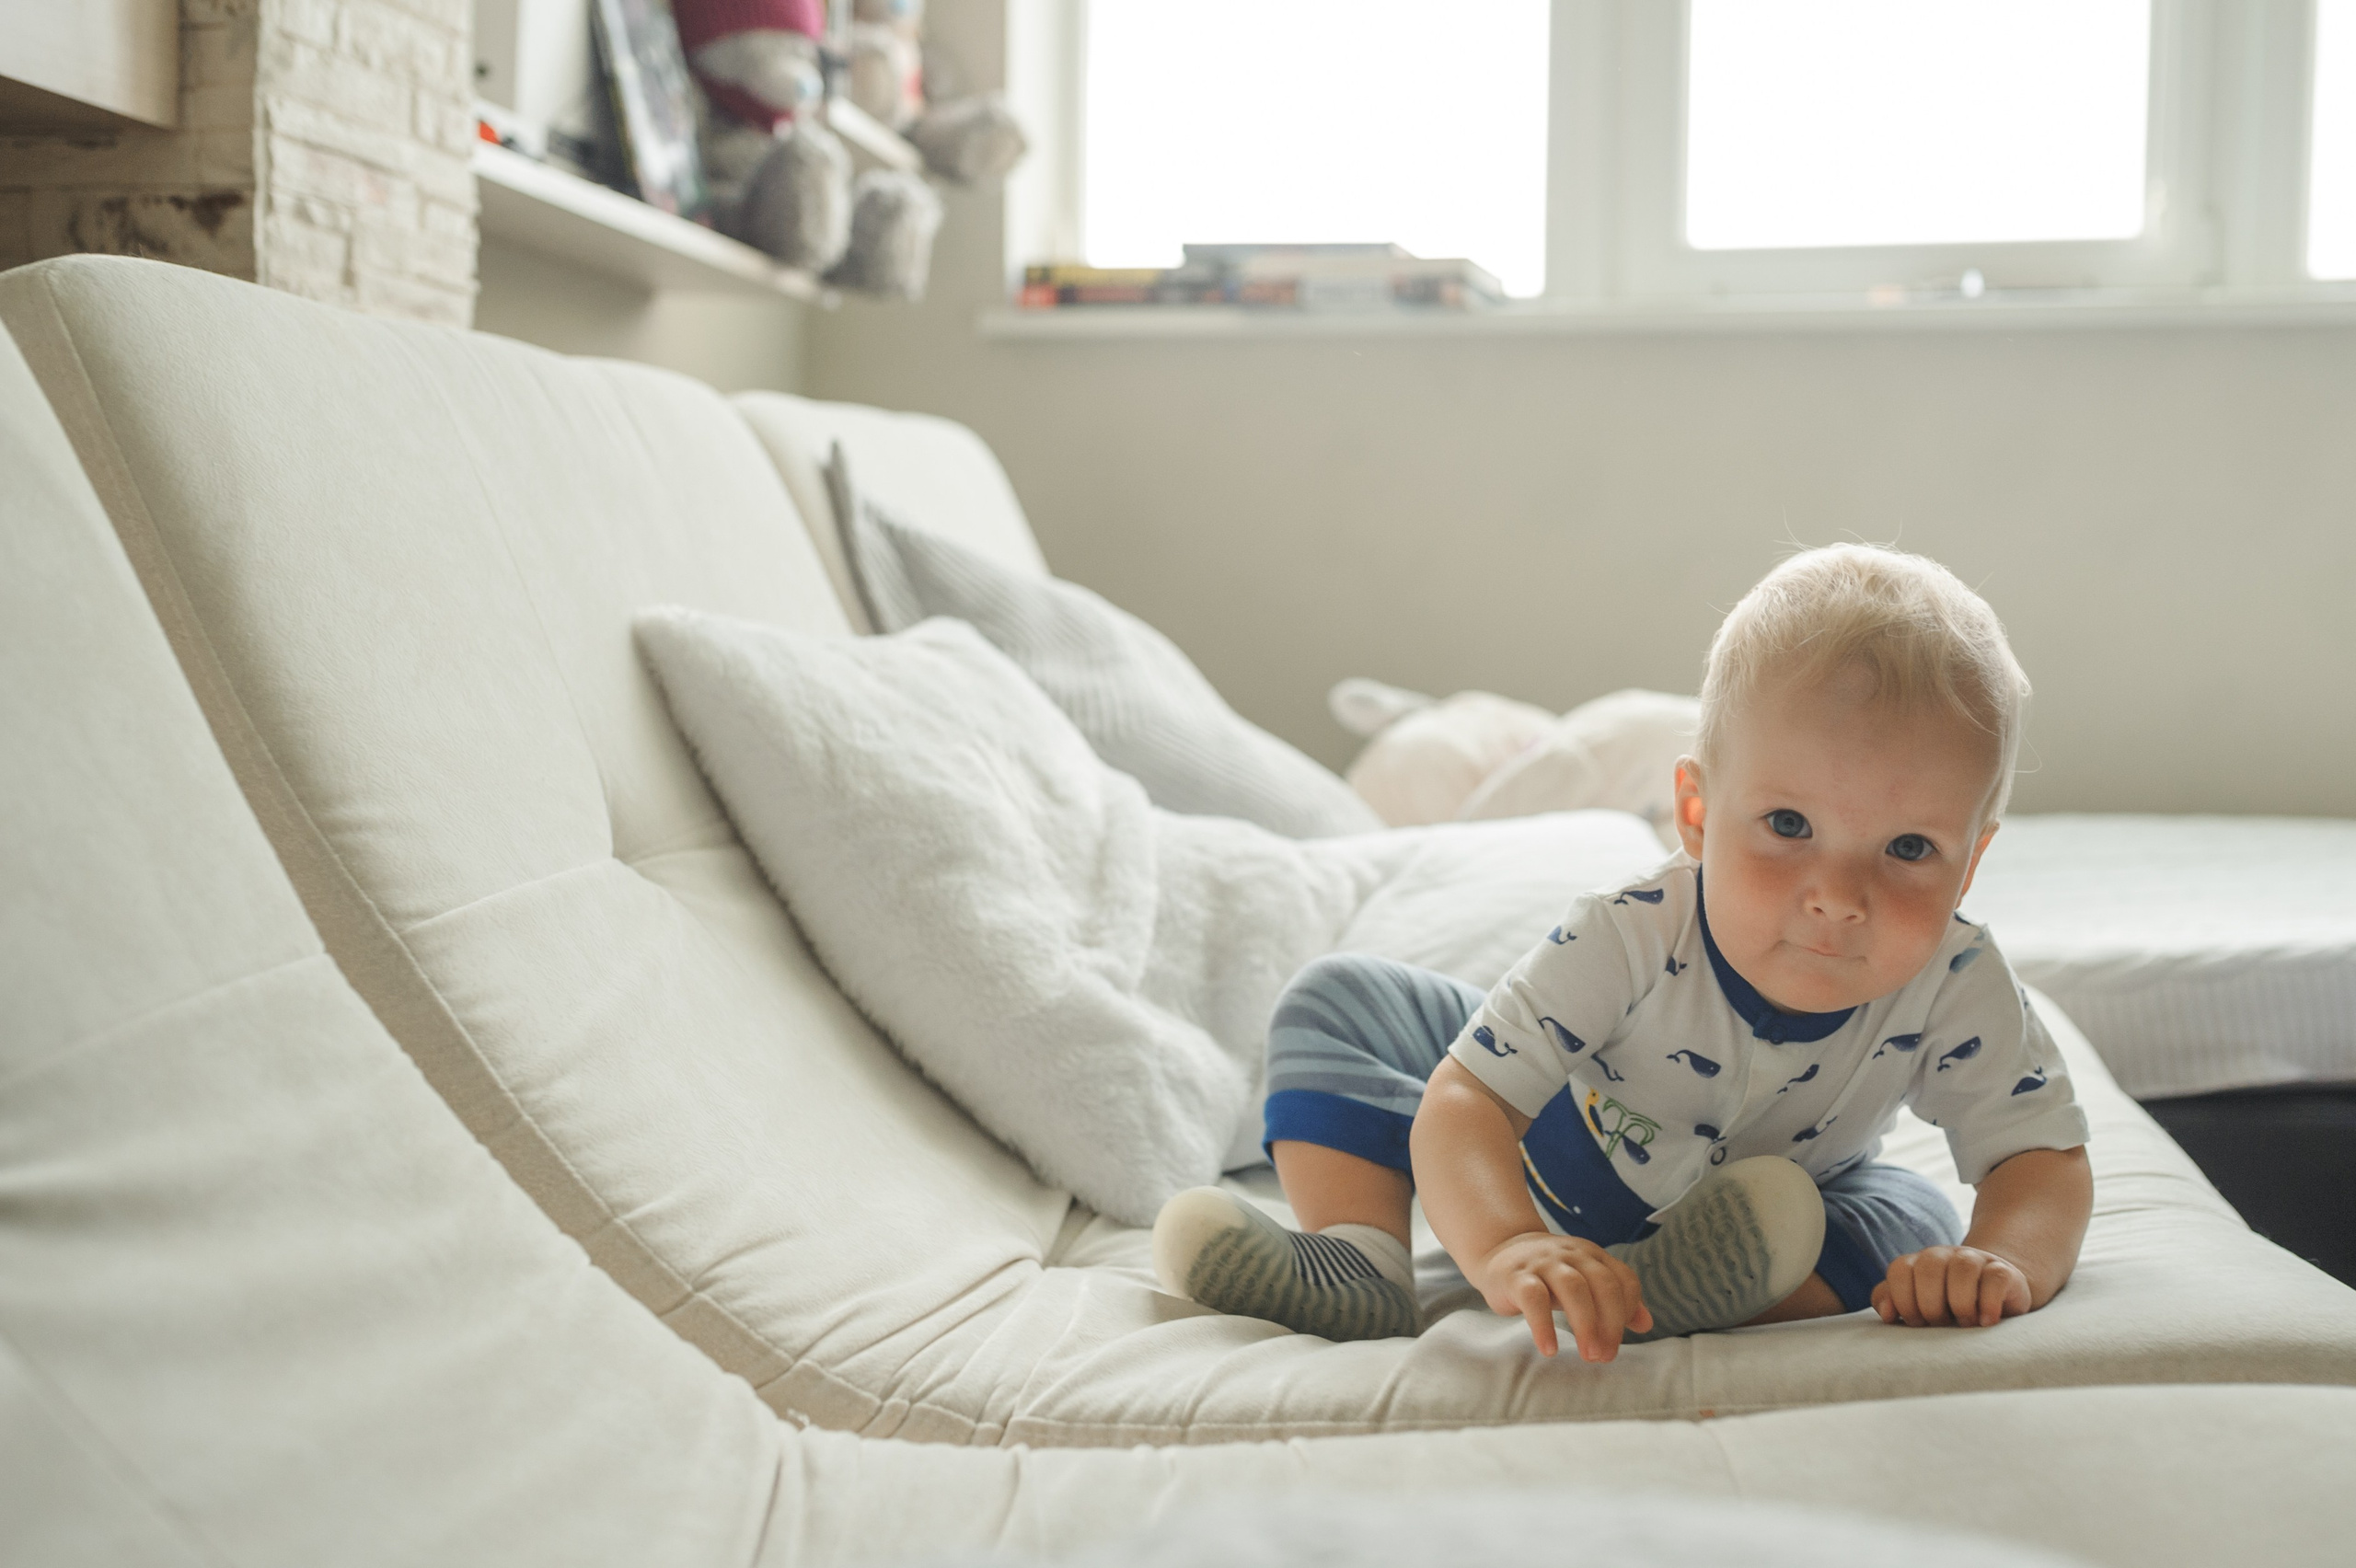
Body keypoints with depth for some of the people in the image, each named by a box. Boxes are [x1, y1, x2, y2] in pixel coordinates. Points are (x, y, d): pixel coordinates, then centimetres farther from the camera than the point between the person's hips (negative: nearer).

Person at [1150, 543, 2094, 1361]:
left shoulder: (1959, 991, -31)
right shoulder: (1629, 939, -39)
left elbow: (2047, 1159, -24)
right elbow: (1462, 1102, -43)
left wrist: (2004, 1259, -49)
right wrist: (1503, 1244, -64)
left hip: (1758, 1204, 1)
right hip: (1540, 1161, -1)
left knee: (1909, 1223, -27)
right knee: (1341, 1001, -14)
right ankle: (1358, 1264, -24)